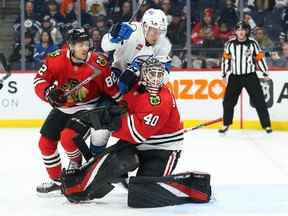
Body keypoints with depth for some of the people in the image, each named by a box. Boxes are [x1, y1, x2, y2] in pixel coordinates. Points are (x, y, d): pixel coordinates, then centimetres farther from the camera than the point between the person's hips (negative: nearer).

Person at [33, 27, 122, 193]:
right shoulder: (56, 59, -17)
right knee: (46, 142, 6)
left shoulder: (98, 64, -24)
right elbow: (40, 80, -9)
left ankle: (76, 164, 7)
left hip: (86, 108, -4)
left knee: (68, 137, -25)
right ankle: (56, 180, 26)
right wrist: (48, 92, -27)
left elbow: (113, 90, -15)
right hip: (62, 107, 4)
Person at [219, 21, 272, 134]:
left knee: (259, 101, -5)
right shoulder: (230, 44, 0)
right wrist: (224, 74, 7)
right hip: (235, 77, 2)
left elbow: (260, 58, 0)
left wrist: (265, 73, -1)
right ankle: (226, 124, 17)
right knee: (228, 101, 2)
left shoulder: (253, 43, -4)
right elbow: (226, 59, 8)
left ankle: (266, 125, -1)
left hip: (250, 76, -2)